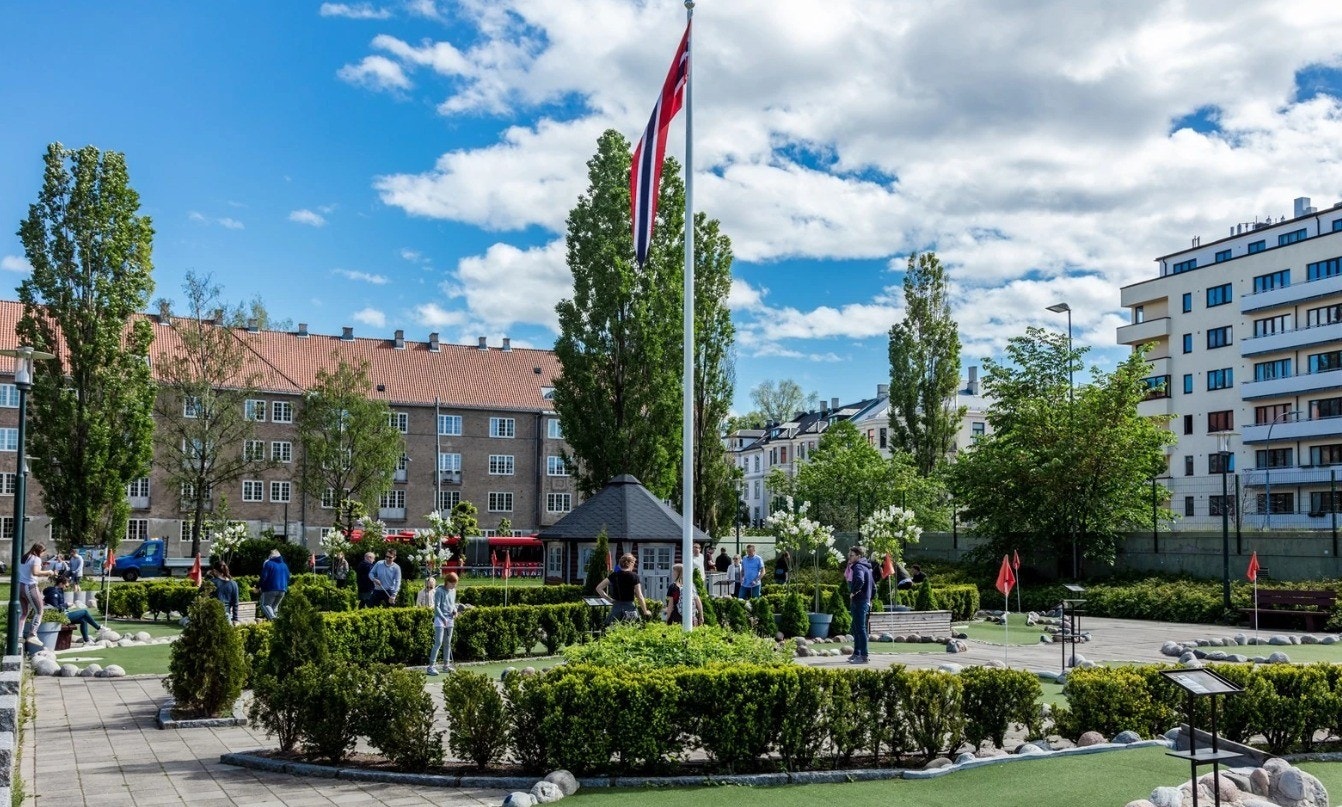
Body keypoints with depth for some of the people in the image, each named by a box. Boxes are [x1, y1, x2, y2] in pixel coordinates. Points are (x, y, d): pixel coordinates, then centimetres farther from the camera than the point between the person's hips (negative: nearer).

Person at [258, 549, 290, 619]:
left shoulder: (268, 564, -5)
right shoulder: (284, 565, 15)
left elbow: (263, 577, -9)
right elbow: (288, 578, 17)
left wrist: (261, 587, 3)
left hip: (270, 589, -6)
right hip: (282, 590, 6)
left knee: (265, 605, -3)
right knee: (275, 606, 18)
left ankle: (272, 617, -27)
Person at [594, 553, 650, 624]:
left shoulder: (614, 575, 4)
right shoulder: (634, 577, -6)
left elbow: (598, 588, 3)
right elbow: (639, 597, -7)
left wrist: (609, 599, 8)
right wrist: (645, 612, 5)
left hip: (616, 608, 3)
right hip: (629, 609, -3)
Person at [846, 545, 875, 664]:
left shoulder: (858, 567, -13)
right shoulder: (866, 567, 19)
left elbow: (860, 581, -35)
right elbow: (873, 587, 26)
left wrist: (853, 592, -22)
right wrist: (869, 598, 24)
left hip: (859, 602, -10)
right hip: (865, 602, 10)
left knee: (860, 629, -8)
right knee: (856, 629, 18)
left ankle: (863, 656, -7)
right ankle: (857, 653, 24)